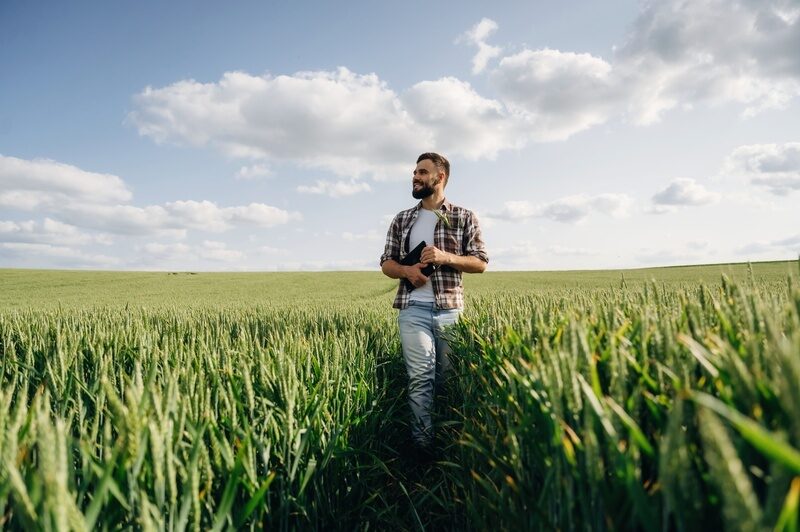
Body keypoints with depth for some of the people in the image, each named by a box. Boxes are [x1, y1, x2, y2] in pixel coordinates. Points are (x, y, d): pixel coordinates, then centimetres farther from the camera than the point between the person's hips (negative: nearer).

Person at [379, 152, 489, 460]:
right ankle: (423, 449, 3)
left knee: (448, 376, 8)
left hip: (451, 309, -1)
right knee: (420, 377, -5)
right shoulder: (402, 220, 13)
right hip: (413, 310, 1)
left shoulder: (464, 218, 6)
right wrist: (407, 270, -9)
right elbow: (386, 263, 14)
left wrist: (446, 257, -13)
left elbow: (481, 262, 4)